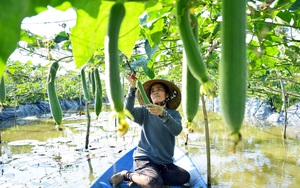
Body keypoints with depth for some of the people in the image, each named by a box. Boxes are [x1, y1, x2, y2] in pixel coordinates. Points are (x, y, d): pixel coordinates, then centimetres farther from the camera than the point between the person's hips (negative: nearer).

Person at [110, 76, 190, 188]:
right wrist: (132, 88, -28)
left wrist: (163, 114, -31)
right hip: (145, 158, -4)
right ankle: (127, 175, -3)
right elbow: (128, 111, -17)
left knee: (184, 177, -20)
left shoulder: (174, 113, 7)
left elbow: (177, 130, -15)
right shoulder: (145, 111, 4)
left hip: (165, 162, 4)